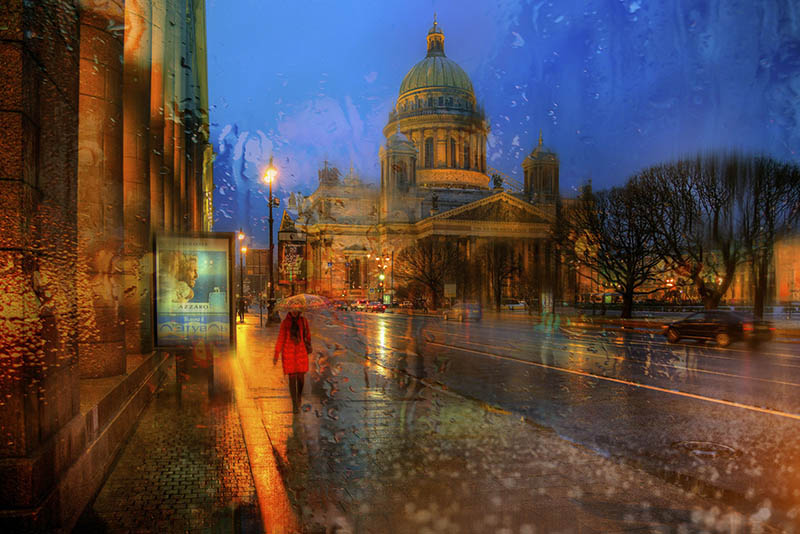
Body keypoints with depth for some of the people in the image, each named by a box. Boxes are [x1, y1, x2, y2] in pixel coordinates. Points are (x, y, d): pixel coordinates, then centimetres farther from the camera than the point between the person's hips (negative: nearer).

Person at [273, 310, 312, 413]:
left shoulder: (303, 321, 0)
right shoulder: (285, 322, -2)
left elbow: (307, 336, 10)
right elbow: (280, 339, 0)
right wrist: (276, 355, -2)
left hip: (301, 352, 1)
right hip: (288, 353, -1)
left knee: (301, 377, 5)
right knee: (292, 378, -3)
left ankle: (299, 396, 34)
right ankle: (295, 404, 4)